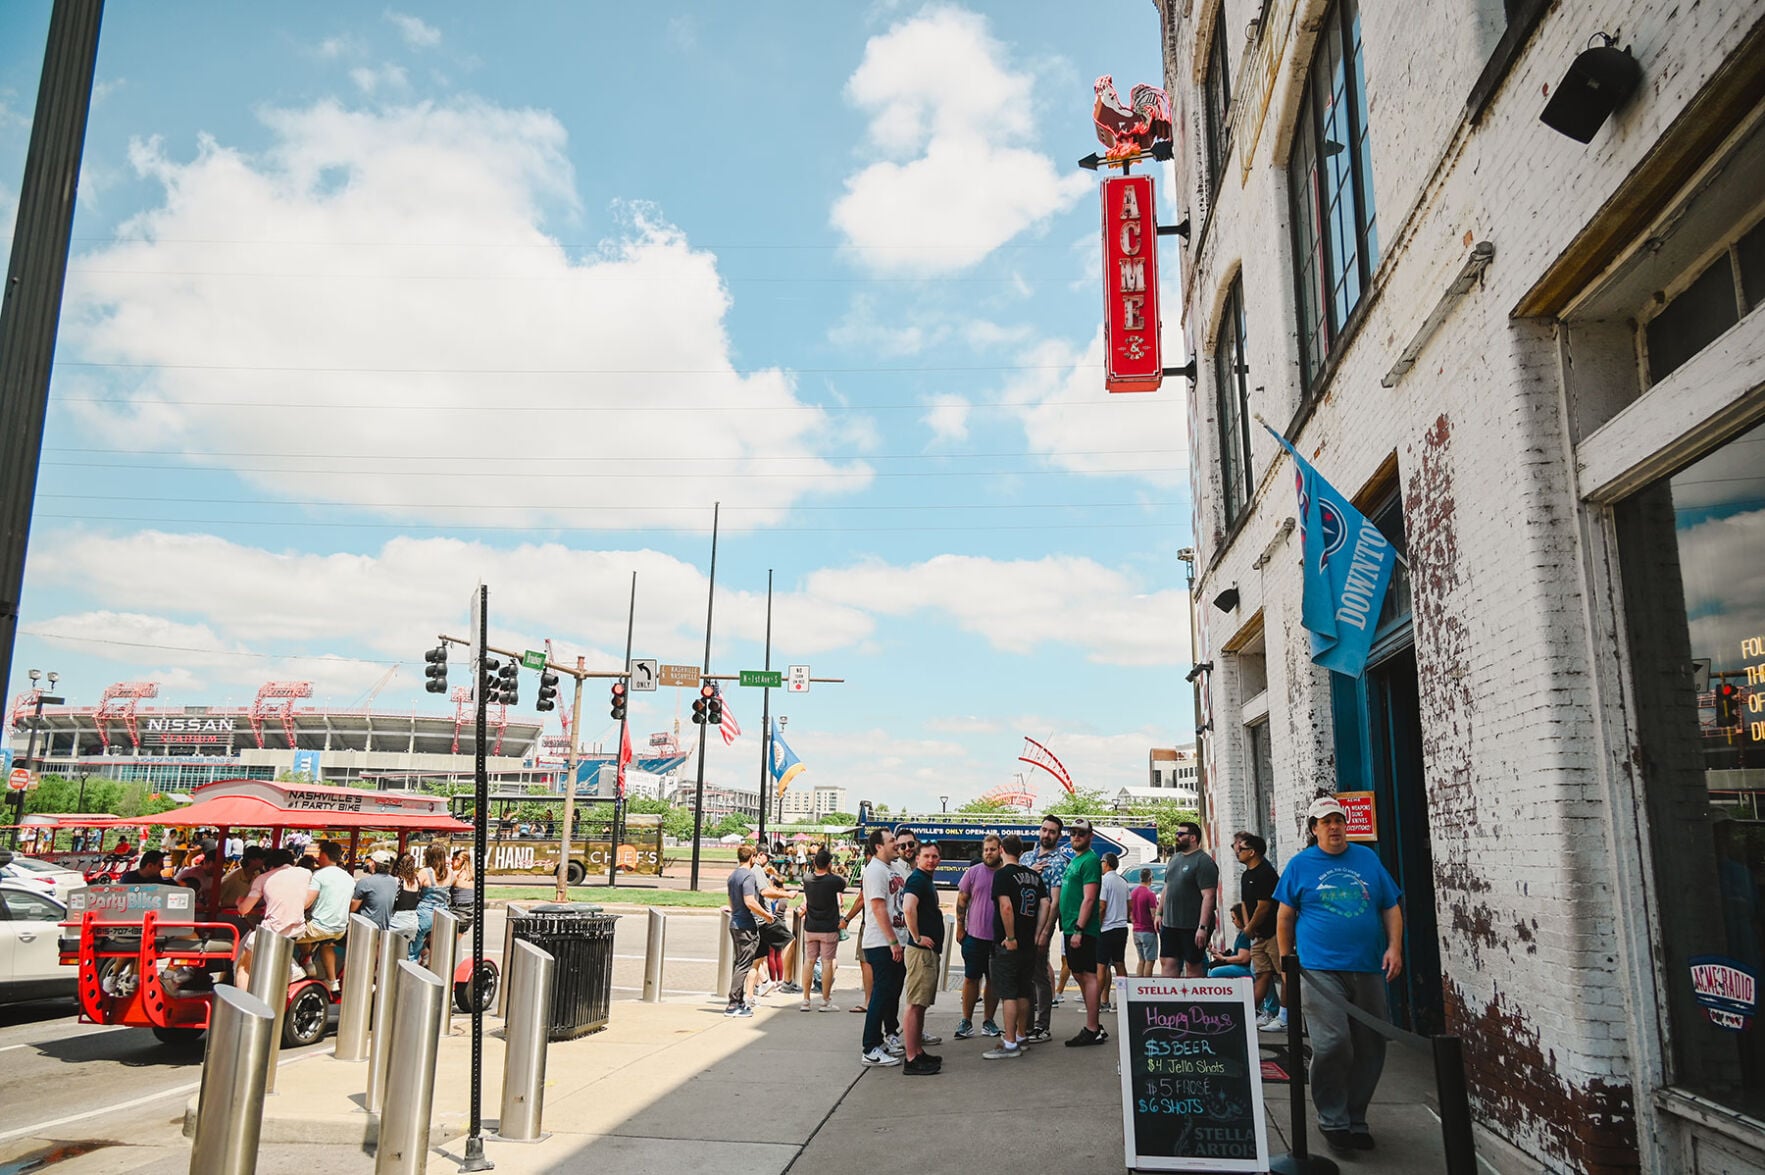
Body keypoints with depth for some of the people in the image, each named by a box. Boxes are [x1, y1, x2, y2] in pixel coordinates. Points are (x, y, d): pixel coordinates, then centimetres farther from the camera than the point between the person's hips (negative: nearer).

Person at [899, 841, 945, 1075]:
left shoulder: (928, 880, 19)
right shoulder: (917, 879, -12)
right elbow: (908, 909, -28)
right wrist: (918, 937, -20)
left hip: (931, 949, 10)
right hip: (921, 950, -10)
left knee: (921, 1004, 15)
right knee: (915, 1005, -8)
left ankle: (919, 1053, 23)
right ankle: (911, 1060, -8)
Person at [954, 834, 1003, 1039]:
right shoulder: (973, 872, 0)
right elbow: (962, 901, 4)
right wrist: (960, 928, 1)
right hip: (974, 935, -1)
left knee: (994, 979, 8)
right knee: (971, 978, 4)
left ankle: (989, 1021, 20)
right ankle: (966, 1021, 12)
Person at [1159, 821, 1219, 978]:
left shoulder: (1203, 862, -11)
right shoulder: (1174, 859, 15)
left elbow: (1208, 896, -17)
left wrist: (1203, 927, -21)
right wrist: (1160, 913, 17)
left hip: (1192, 927, -8)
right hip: (1169, 924, 8)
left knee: (1193, 966, 0)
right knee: (1167, 963, 3)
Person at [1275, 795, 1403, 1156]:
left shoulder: (1368, 859, 12)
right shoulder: (1300, 864, 4)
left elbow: (1391, 908, 14)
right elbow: (1284, 917, 8)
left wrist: (1394, 947, 0)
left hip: (1369, 970, 4)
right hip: (1320, 969, -3)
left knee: (1370, 1050, 8)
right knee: (1332, 1044, -15)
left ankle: (1355, 1119, 25)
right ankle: (1333, 1121, 2)